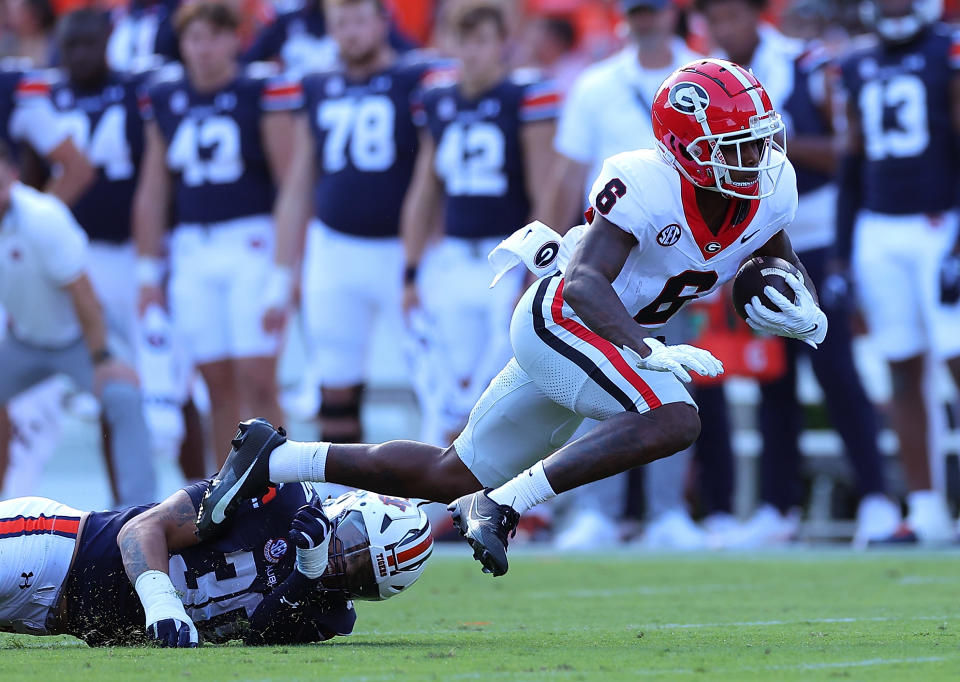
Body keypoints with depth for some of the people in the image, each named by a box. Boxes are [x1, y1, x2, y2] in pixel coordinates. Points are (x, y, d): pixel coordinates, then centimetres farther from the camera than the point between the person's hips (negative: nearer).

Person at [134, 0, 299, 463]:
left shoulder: (263, 95, -5)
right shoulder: (164, 101, 9)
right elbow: (153, 191, 16)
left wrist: (287, 270, -11)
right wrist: (148, 272, 14)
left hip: (253, 246, -4)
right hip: (192, 250, 4)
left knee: (257, 379, -10)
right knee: (218, 385, 4)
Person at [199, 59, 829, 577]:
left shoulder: (769, 190, -3)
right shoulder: (647, 186, -26)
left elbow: (789, 269, 15)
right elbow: (586, 281, -33)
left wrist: (802, 314, -8)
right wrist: (650, 351, -47)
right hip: (562, 319, -8)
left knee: (453, 477, 12)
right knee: (673, 420, -30)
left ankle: (274, 458, 20)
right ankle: (502, 505, -26)